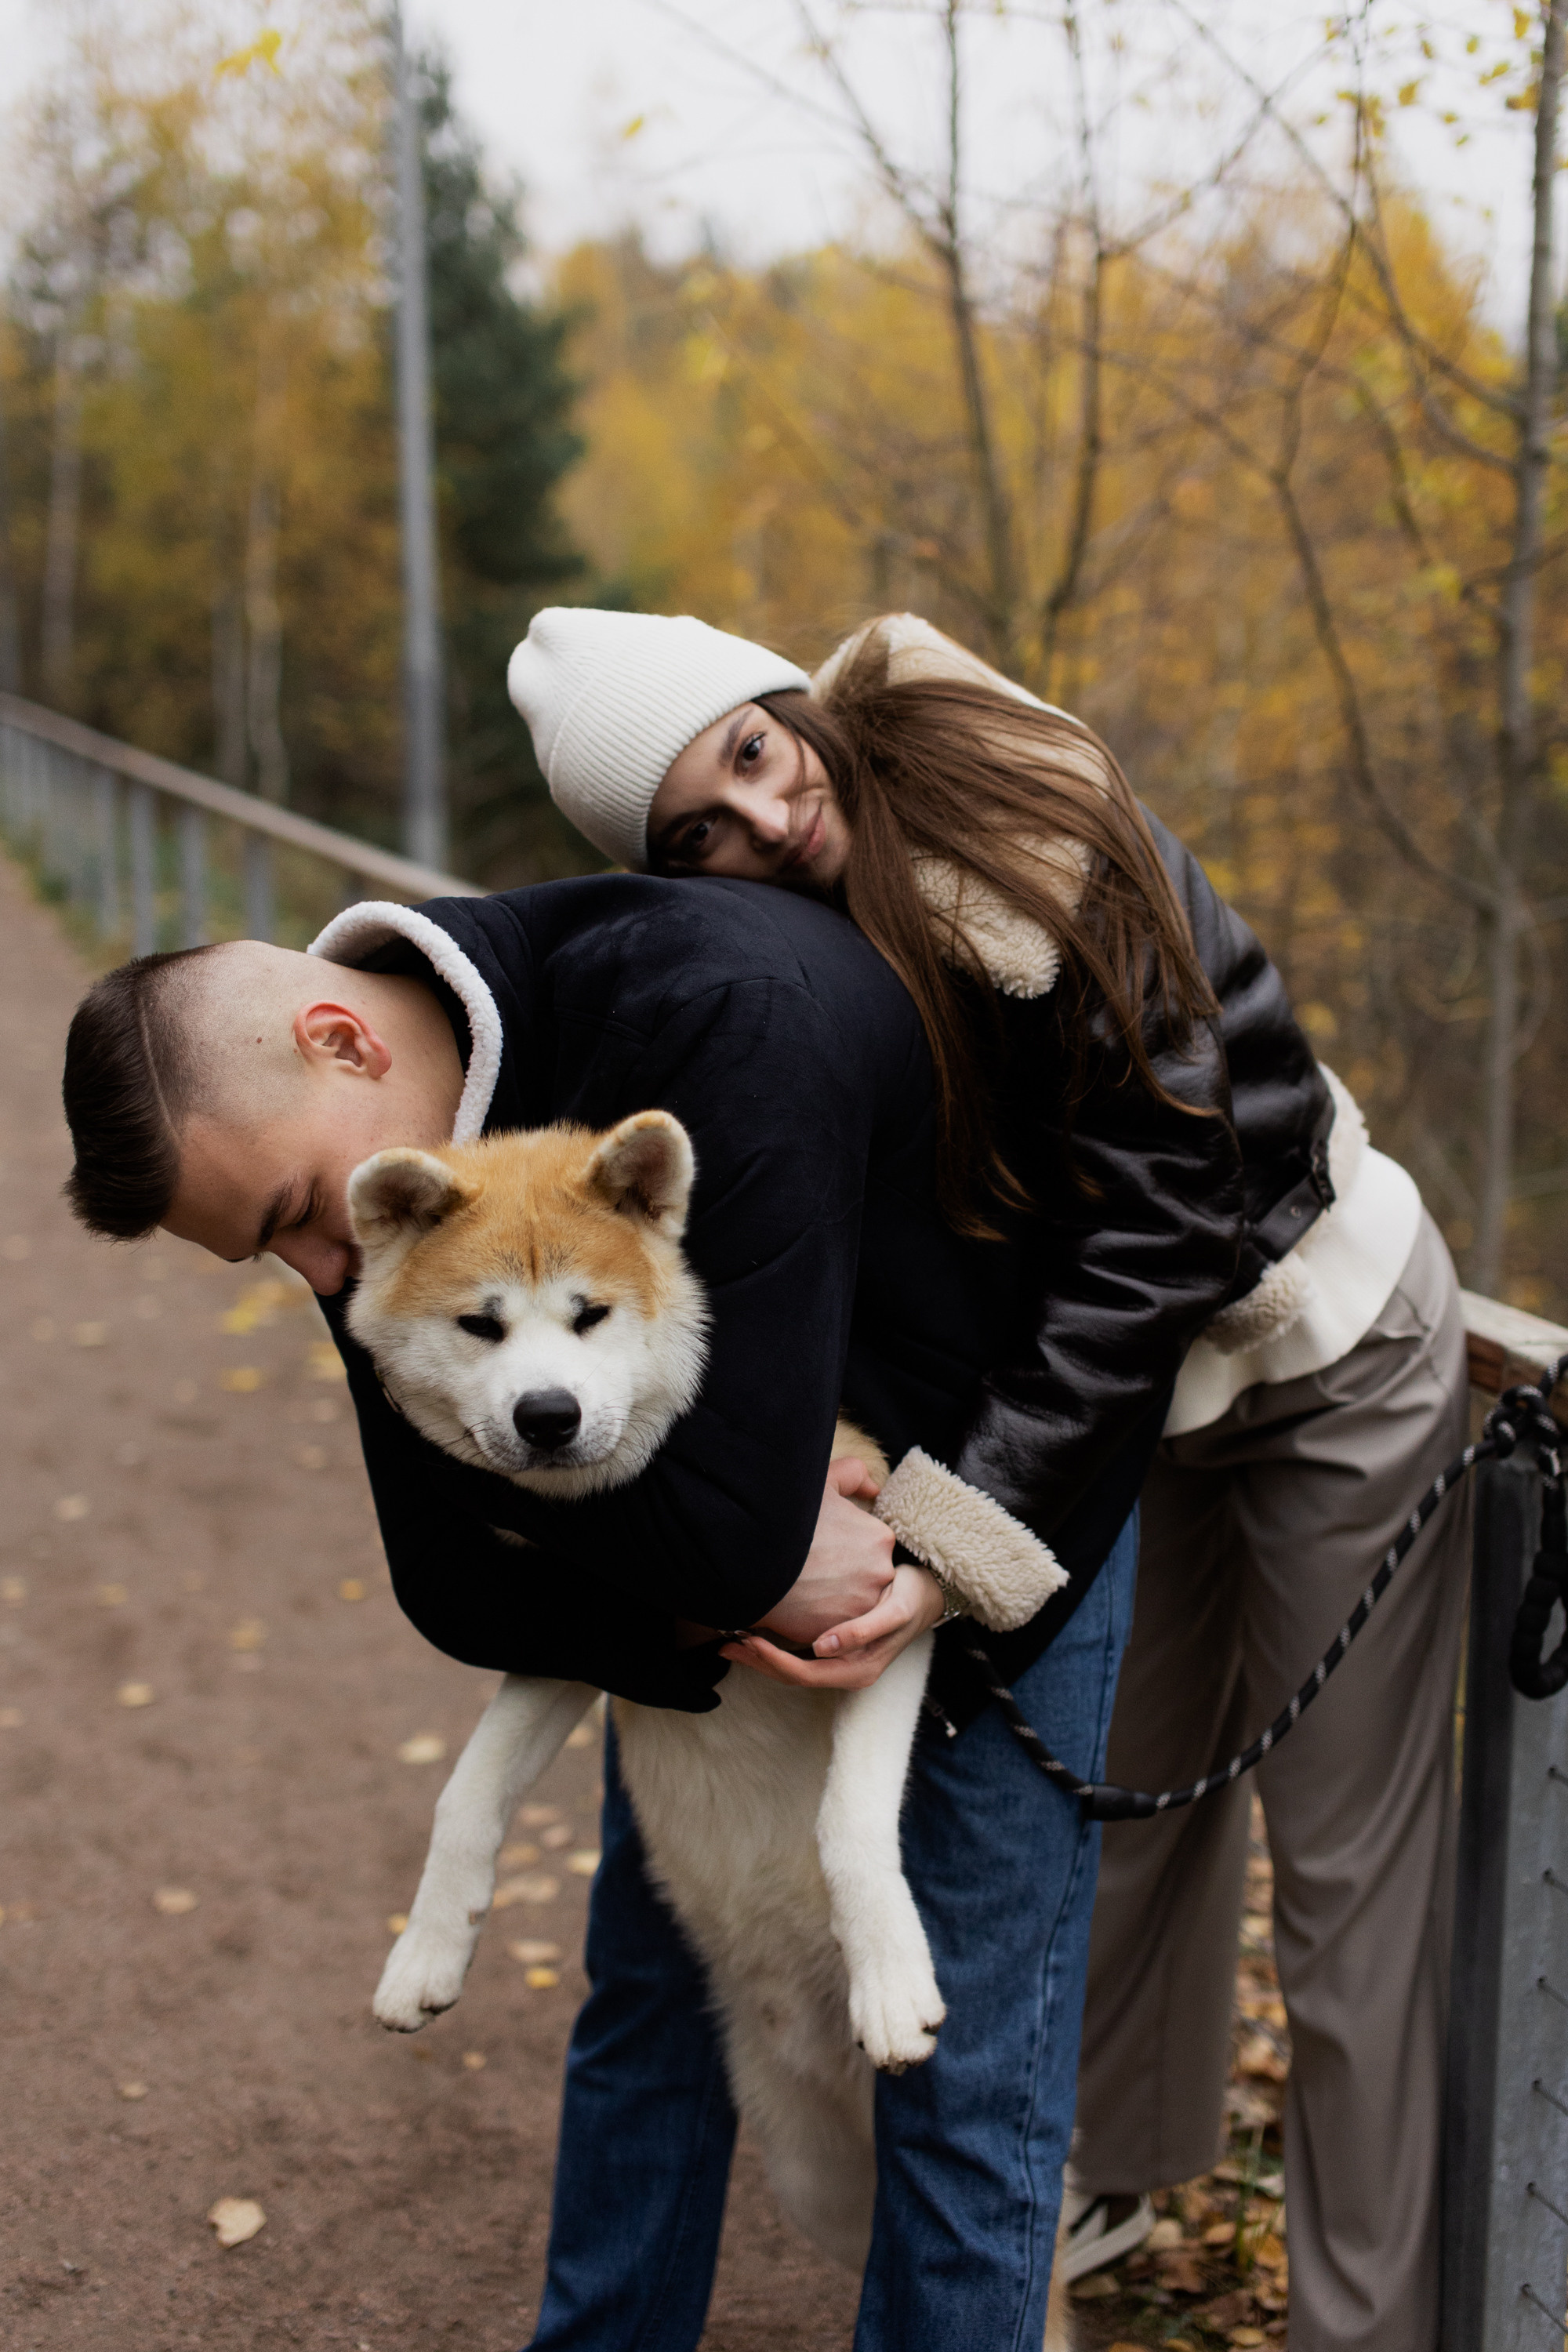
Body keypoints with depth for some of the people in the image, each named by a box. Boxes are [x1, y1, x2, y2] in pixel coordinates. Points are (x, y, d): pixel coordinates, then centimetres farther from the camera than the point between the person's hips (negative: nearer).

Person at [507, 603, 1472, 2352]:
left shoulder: (1046, 864, -32)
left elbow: (1147, 1242, -30)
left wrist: (969, 1508, -33)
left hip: (1330, 1344, -6)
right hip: (1153, 1370, 6)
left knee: (1346, 1858, 2)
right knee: (1137, 1790, 20)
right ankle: (1124, 2172, 43)